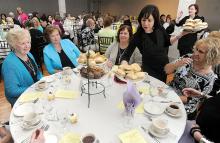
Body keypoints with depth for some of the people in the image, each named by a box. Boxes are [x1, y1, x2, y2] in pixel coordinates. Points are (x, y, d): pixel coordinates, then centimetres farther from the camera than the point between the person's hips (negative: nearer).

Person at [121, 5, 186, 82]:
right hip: (149, 72, -3)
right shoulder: (138, 36, -20)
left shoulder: (160, 29, -12)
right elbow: (126, 56, -19)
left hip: (165, 68, 4)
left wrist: (180, 35, -6)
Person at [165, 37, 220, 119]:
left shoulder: (210, 78, -15)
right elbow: (166, 70, -6)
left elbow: (193, 99, -12)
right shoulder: (188, 58, -6)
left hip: (184, 107, -4)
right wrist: (177, 64, -24)